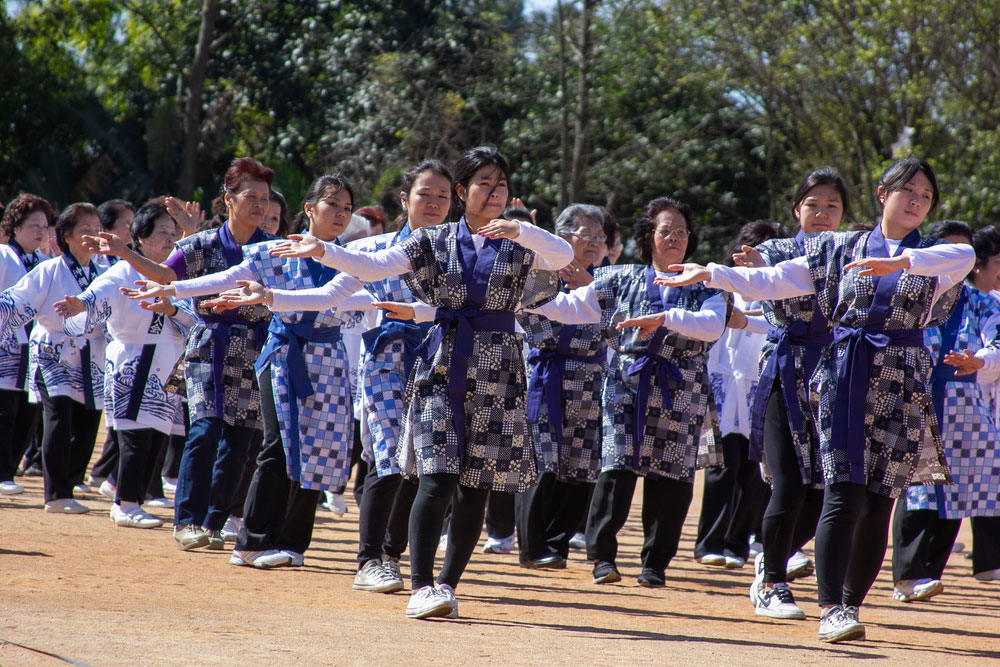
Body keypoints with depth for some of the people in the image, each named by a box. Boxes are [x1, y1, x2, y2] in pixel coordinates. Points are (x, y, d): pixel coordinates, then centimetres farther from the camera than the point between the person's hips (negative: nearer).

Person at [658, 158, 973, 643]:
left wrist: (902, 262, -33)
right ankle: (831, 608, -16)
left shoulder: (934, 256, 7)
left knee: (879, 502, 0)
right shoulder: (841, 249, 12)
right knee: (845, 493, -13)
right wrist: (711, 274, 3)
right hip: (844, 378, -1)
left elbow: (965, 257, -19)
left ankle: (851, 603, 12)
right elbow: (771, 282, 12)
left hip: (902, 385, 1)